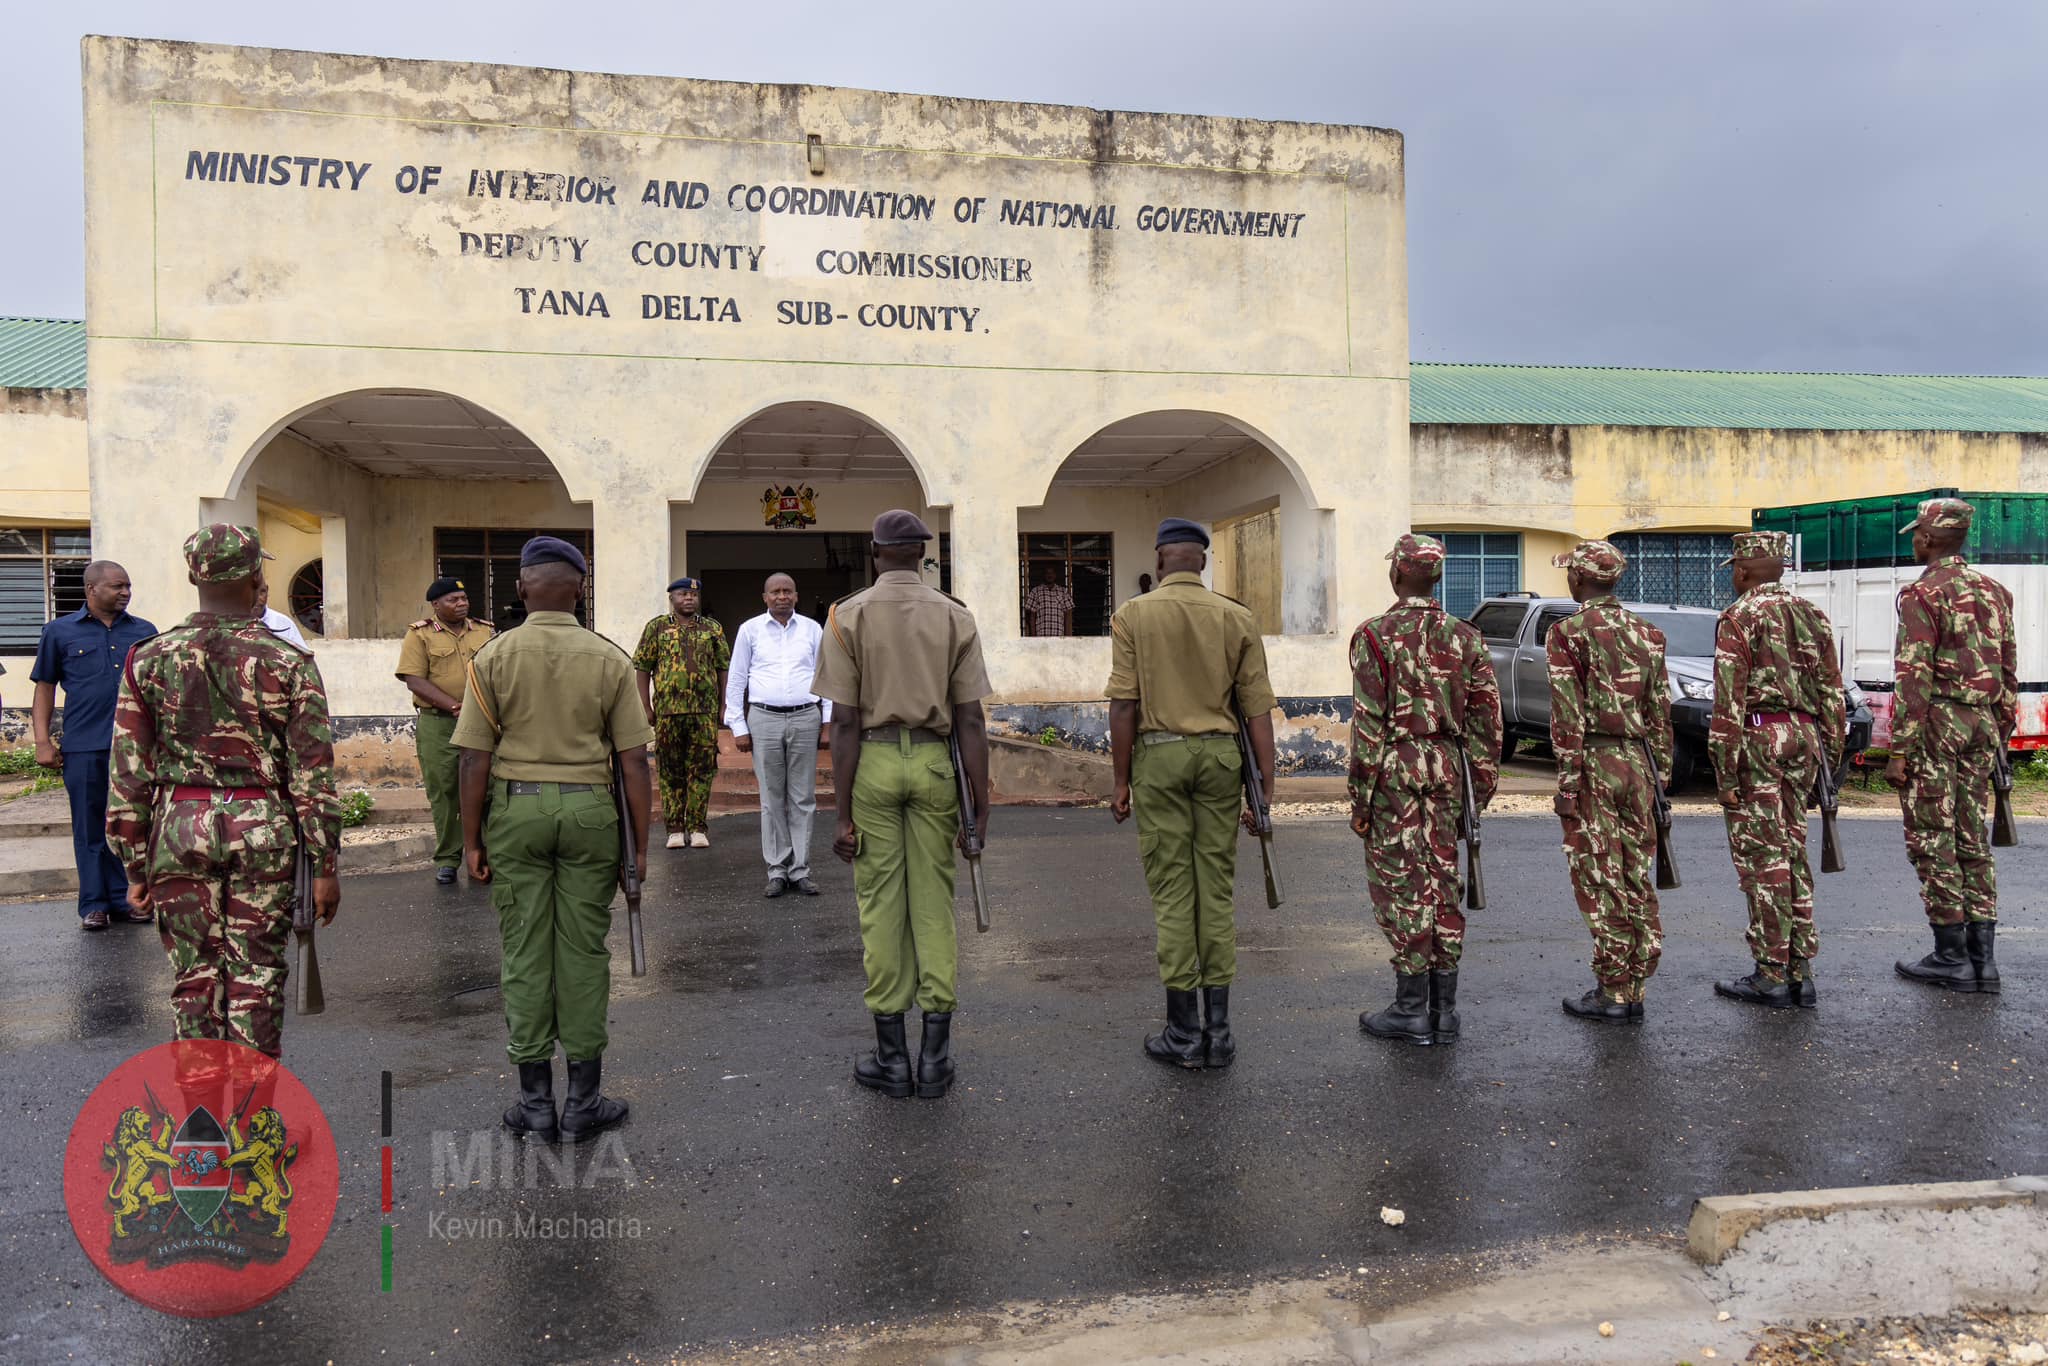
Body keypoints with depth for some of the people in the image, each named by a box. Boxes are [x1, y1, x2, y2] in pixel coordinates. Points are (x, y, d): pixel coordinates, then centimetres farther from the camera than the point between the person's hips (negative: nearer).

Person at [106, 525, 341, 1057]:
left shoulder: (150, 659, 1)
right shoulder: (288, 663, -5)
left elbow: (129, 772, 2)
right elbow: (313, 773, -6)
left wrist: (135, 864, 10)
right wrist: (325, 864, 0)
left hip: (179, 830, 2)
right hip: (263, 832, -2)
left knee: (194, 977, 12)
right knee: (256, 976, 6)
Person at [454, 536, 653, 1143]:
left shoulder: (494, 656, -3)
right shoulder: (609, 658, -3)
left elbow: (475, 758, -4)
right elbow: (633, 760, -3)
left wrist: (472, 840, 5)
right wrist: (640, 844, 4)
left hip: (515, 807, 0)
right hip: (589, 809, 0)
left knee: (524, 951, 8)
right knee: (583, 951, 7)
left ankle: (535, 1102, 16)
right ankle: (583, 1102, 15)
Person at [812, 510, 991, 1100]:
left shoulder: (848, 615, -2)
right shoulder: (955, 615, 2)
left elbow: (845, 721, -6)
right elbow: (970, 720, -2)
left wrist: (842, 812, -4)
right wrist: (981, 805, 1)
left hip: (872, 763, -1)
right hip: (934, 763, 1)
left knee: (880, 906, 6)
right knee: (934, 903, 8)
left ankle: (891, 1056, 13)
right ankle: (936, 1056, 13)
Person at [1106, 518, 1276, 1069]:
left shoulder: (1133, 615, -2)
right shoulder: (1236, 617, 3)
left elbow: (1123, 705, -6)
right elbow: (1258, 709, 1)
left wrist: (1122, 781, 1)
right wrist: (1264, 788, 5)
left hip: (1159, 754, -2)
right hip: (1221, 755, 2)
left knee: (1172, 891, 3)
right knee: (1216, 889, 9)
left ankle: (1184, 1032, 8)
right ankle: (1217, 1029, 13)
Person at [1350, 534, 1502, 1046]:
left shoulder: (1375, 635, -9)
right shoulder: (1464, 636, 6)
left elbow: (1368, 723, -11)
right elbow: (1487, 715, 5)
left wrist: (1360, 797, -7)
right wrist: (1484, 780, 13)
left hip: (1394, 770, -5)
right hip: (1446, 768, 5)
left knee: (1400, 886, 2)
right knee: (1442, 881, 11)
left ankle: (1412, 1011, 7)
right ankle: (1444, 1010, 17)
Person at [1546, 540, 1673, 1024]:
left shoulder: (1569, 632, -9)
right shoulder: (1645, 632, 11)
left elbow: (1568, 715, -14)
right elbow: (1660, 711, 12)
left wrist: (1567, 781, -12)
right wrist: (1660, 774, 17)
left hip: (1593, 764, -6)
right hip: (1638, 762, 6)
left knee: (1600, 881, -1)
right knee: (1636, 878, 11)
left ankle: (1613, 994, 4)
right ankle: (1635, 988, 18)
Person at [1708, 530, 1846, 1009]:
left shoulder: (1740, 616, -7)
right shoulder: (1811, 614, 13)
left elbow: (1729, 698, -13)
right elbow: (1832, 690, 13)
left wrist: (1725, 770, -12)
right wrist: (1832, 753, 18)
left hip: (1758, 736, -7)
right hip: (1803, 735, 7)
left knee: (1761, 857, -3)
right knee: (1792, 851, 13)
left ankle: (1771, 976, 0)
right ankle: (1800, 971, 16)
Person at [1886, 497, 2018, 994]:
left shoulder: (1922, 594, -10)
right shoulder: (1994, 591, 13)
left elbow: (1914, 678, -16)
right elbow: (2009, 670, 15)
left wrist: (1899, 749, -14)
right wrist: (2001, 734, 21)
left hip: (1936, 724, -7)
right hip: (1981, 725, 7)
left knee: (1932, 838, -1)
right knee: (1972, 837, 12)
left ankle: (1952, 957, 2)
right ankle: (1982, 957, 13)